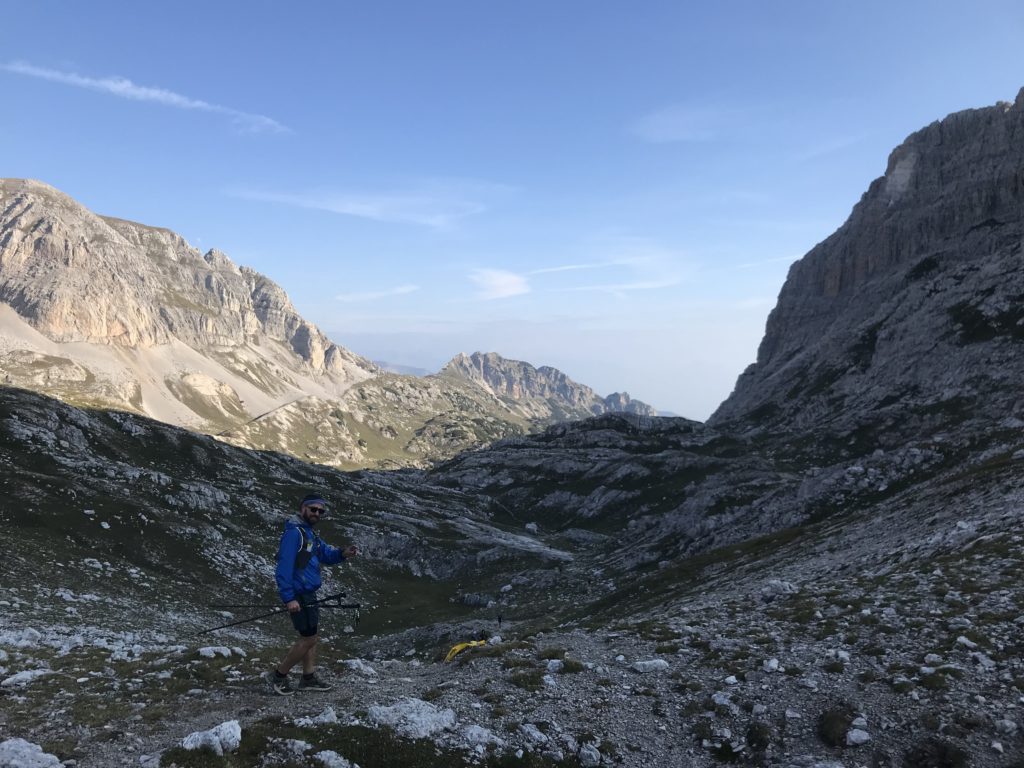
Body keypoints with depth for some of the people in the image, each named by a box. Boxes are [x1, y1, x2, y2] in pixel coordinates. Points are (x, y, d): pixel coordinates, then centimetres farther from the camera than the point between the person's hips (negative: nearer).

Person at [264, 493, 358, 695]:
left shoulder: (310, 534, 14)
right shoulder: (294, 532, -17)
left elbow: (326, 554, 16)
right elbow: (284, 567, -24)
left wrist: (342, 553, -7)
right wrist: (289, 598, -28)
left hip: (308, 595, 10)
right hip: (298, 596, -10)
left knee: (311, 637, 15)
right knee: (308, 638, -4)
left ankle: (309, 678, 25)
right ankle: (278, 675, 9)